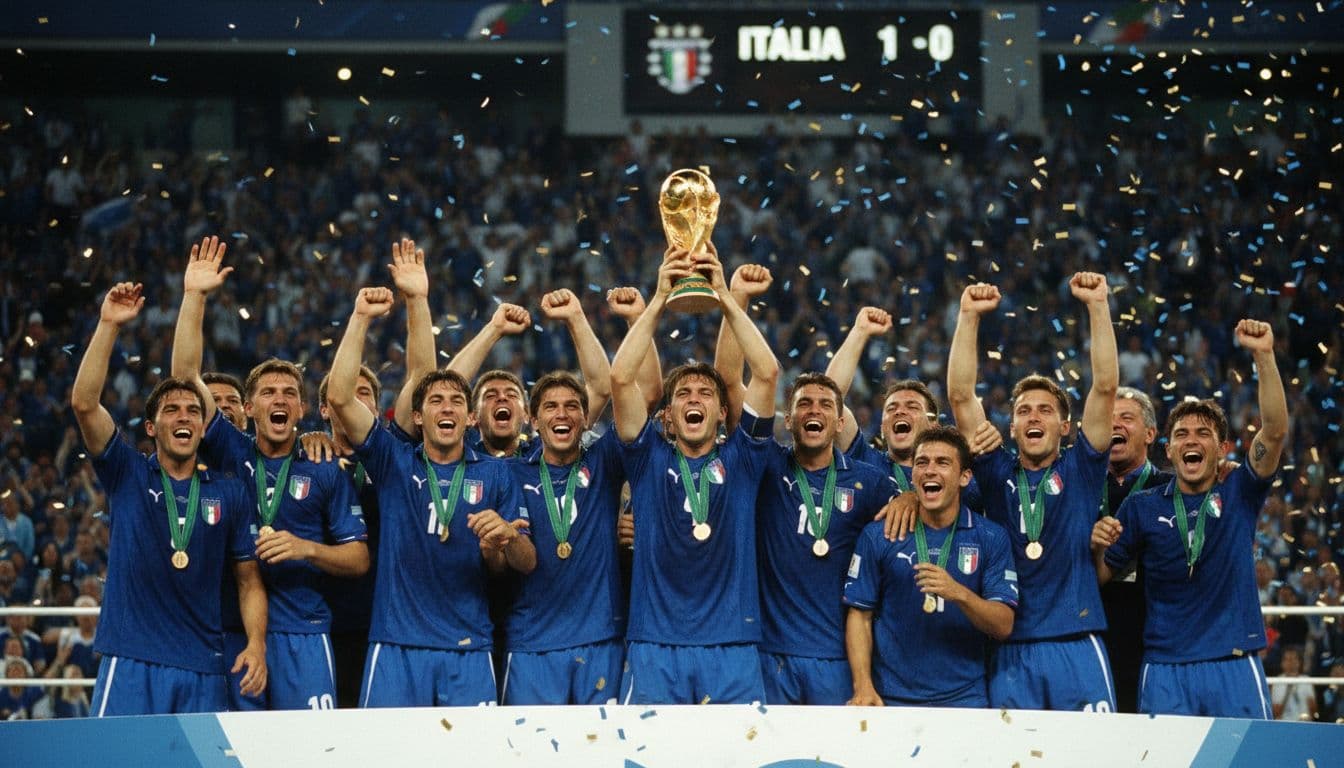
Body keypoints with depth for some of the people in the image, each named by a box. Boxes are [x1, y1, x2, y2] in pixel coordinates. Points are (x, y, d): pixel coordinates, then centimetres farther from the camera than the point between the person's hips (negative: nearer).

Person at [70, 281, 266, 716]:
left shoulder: (230, 493, 11)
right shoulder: (127, 475, 7)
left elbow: (248, 580, 11)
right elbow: (84, 403, -5)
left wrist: (256, 644, -4)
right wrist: (109, 325, -10)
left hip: (204, 669, 2)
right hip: (131, 662, -2)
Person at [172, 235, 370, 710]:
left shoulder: (325, 473, 8)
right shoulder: (229, 452, 10)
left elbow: (358, 559, 7)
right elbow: (186, 376, 2)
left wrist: (307, 549, -12)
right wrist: (194, 297, -5)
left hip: (302, 634, -1)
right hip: (230, 631, 1)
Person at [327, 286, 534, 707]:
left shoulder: (494, 474, 11)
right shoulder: (394, 462, 9)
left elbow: (527, 563, 9)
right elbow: (339, 397, -3)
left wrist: (506, 537, -15)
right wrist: (361, 319, -6)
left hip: (468, 648, 1)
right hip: (397, 644, -1)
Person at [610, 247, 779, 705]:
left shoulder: (740, 459, 12)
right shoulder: (650, 459, 12)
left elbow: (767, 373, 2)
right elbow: (621, 378, 0)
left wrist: (726, 297, 0)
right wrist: (660, 299, -1)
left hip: (732, 646, 0)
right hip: (654, 646, 0)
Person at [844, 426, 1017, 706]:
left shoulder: (991, 538, 1)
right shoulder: (878, 535, 2)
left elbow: (1003, 626, -5)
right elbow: (860, 616, 1)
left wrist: (959, 594, -23)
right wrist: (863, 687, -10)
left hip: (964, 698, 0)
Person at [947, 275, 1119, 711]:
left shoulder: (1080, 470, 11)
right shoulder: (996, 473, 13)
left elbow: (1106, 386, 3)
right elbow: (960, 396, 6)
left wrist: (1098, 305, -3)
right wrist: (969, 316, 0)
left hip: (1077, 647, -1)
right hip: (1010, 653, 1)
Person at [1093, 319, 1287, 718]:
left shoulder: (1238, 494, 6)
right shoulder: (1142, 506, 8)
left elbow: (1275, 431, -8)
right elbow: (1102, 577, 11)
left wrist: (1263, 356, -18)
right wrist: (1097, 547, -12)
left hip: (1234, 666, 0)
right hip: (1165, 668, 0)